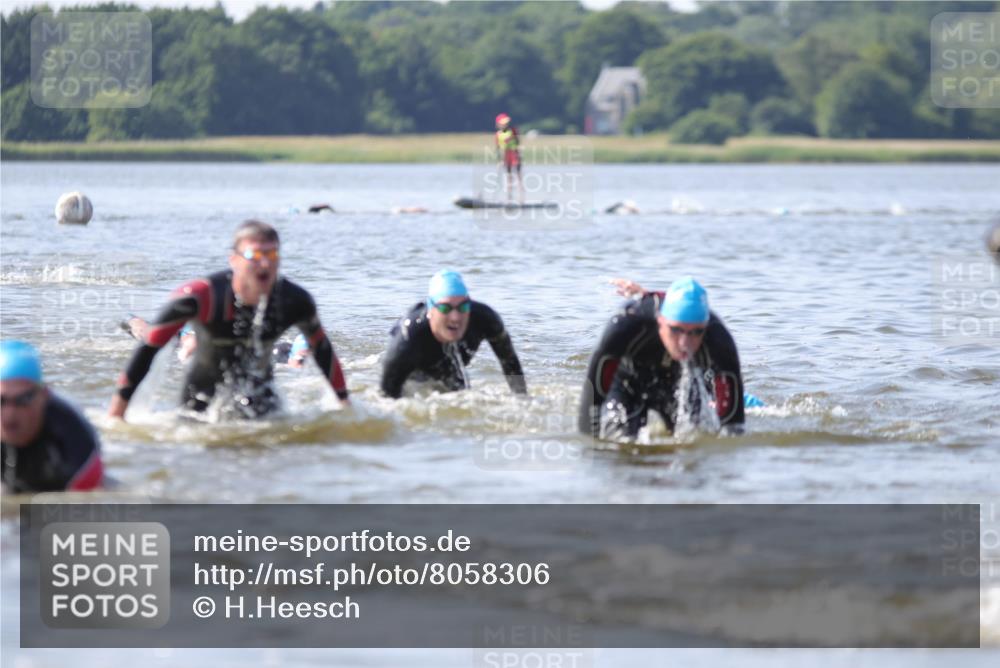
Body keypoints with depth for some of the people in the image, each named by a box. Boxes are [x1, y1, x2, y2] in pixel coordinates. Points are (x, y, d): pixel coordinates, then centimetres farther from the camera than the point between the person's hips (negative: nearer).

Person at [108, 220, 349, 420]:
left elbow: (322, 348, -1)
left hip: (258, 381, 2)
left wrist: (344, 402, 6)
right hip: (205, 383, -2)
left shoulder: (294, 302, -21)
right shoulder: (202, 296, -32)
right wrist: (120, 404, -22)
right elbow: (149, 346, -23)